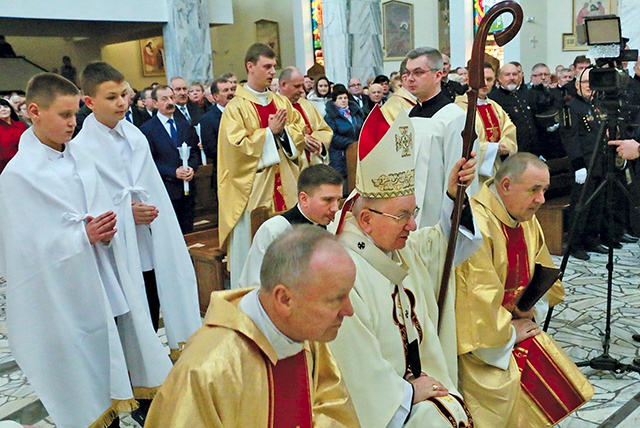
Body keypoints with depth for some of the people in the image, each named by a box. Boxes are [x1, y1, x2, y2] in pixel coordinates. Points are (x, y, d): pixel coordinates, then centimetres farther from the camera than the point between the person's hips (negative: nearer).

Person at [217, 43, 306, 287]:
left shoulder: (281, 102, 12)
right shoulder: (236, 107, -6)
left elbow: (300, 132, 13)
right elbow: (236, 145, -14)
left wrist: (283, 130, -7)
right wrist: (269, 132, -13)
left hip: (283, 183, 6)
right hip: (253, 185, -5)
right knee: (252, 242, -1)